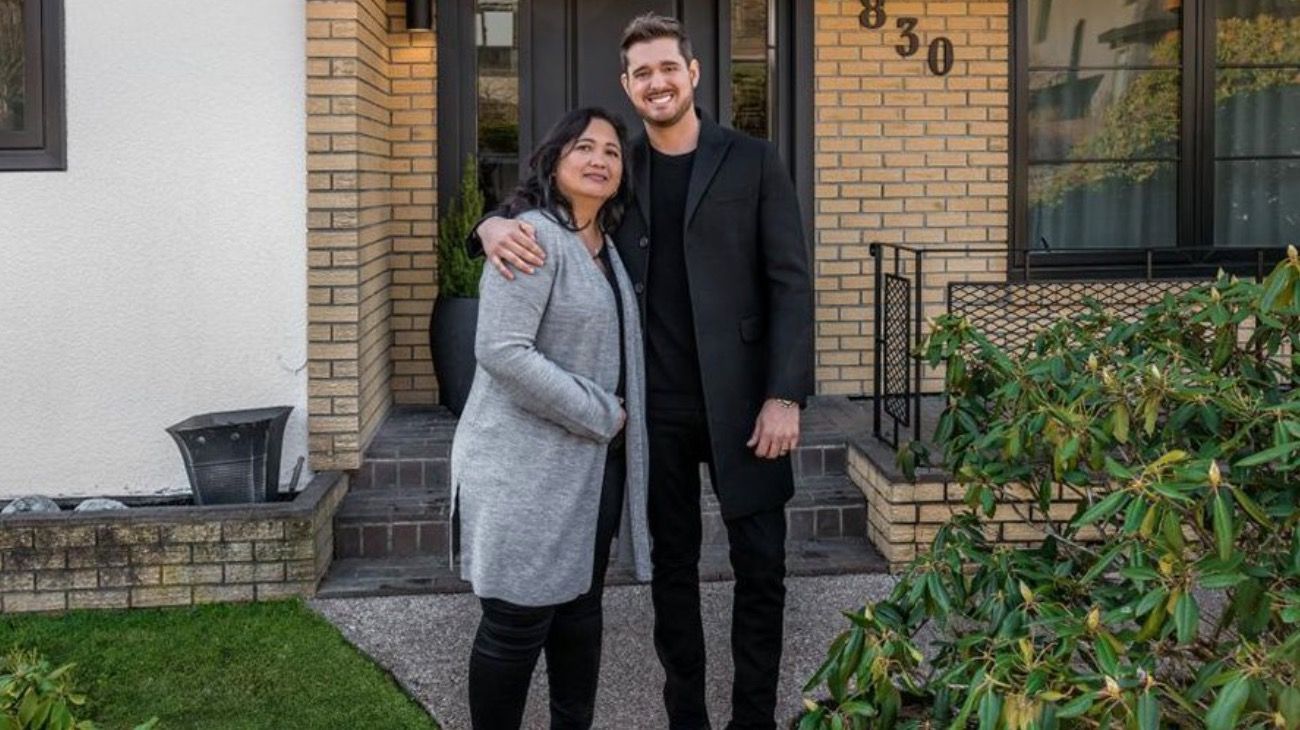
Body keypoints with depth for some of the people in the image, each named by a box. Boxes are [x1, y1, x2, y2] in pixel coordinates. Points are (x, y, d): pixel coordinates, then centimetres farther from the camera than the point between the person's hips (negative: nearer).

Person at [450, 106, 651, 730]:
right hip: (530, 463, -8)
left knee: (580, 608, 15)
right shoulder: (533, 235, -14)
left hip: (594, 461, 8)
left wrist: (616, 423, 10)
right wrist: (598, 414, -17)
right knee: (519, 620, -1)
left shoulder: (606, 246, 14)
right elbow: (502, 351, -23)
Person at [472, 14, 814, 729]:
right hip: (655, 404, 2)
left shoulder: (752, 161, 1)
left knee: (760, 562, 3)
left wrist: (785, 396, -11)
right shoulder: (619, 169, 8)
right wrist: (495, 225, -15)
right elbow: (542, 202, 11)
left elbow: (790, 283, -2)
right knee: (672, 561, 11)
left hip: (739, 400, -2)